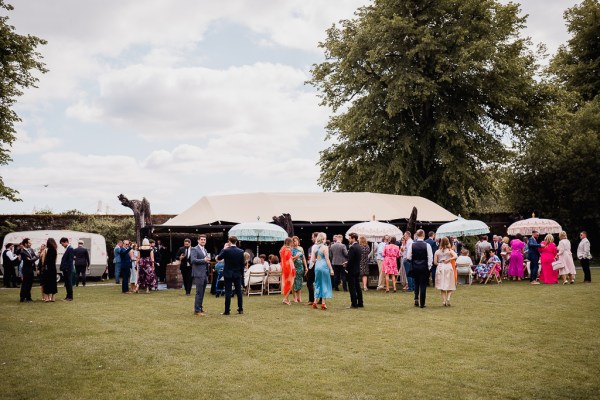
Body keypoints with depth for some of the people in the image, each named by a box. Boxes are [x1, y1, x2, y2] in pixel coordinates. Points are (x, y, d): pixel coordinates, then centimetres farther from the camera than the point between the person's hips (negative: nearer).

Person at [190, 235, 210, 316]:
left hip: (205, 274, 8)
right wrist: (204, 260, -20)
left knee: (202, 292, 13)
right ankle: (197, 310, -3)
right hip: (199, 274, -8)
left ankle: (200, 307, 25)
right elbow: (193, 260, -19)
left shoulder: (205, 250, 20)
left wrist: (208, 260, 9)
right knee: (199, 292, -8)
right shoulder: (195, 249, -6)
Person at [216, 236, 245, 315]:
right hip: (237, 274, 3)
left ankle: (227, 311, 0)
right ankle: (240, 309, 15)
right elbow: (242, 264, 1)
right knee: (239, 291, 10)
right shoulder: (241, 251, -4)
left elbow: (218, 258, 1)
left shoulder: (226, 251, -13)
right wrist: (242, 273, 11)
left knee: (228, 292, -1)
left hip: (228, 274, -3)